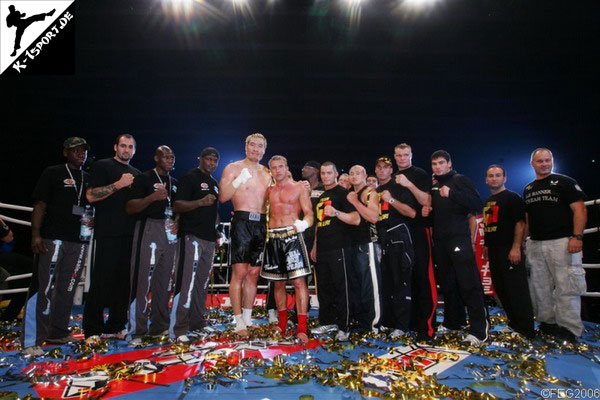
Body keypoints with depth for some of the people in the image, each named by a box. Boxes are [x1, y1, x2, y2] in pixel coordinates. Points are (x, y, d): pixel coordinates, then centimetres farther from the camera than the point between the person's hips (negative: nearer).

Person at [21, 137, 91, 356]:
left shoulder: (88, 178, 15)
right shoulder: (52, 173, 2)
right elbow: (40, 205, -4)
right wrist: (36, 235, -12)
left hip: (79, 241, 5)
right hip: (52, 239, -5)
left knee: (67, 290, 10)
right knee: (42, 289, -5)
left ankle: (58, 333, 21)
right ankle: (32, 341, 1)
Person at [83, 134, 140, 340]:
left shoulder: (137, 174, 19)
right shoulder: (102, 166, 2)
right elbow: (91, 196, -9)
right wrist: (118, 184, -16)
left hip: (130, 234, 6)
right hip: (108, 233, -5)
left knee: (124, 281, 7)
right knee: (101, 281, -2)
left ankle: (116, 326, 17)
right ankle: (93, 329, 10)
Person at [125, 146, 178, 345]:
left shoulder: (175, 183, 18)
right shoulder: (144, 178, 2)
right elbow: (130, 208, -6)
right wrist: (153, 197, -20)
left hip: (170, 232, 6)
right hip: (149, 229, -5)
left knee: (164, 281, 7)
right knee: (142, 280, -9)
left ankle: (159, 327, 16)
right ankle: (137, 332, -3)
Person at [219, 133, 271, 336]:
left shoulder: (266, 173, 17)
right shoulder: (233, 168, 2)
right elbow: (222, 197, -6)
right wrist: (239, 180, -15)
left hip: (261, 224, 5)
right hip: (242, 221, -5)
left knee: (253, 273, 9)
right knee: (240, 272, -8)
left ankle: (248, 318, 19)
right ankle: (239, 322, 0)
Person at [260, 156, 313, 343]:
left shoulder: (298, 187, 4)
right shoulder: (269, 190, 15)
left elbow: (309, 213, -2)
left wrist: (303, 223, -23)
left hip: (292, 236, -4)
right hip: (273, 238, 5)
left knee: (299, 281, -9)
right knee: (278, 283, 11)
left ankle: (301, 328, -4)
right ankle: (282, 324, 25)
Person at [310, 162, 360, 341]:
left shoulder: (342, 193, -4)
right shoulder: (320, 198, 19)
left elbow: (356, 219, -15)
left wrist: (336, 213, -30)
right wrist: (315, 246, 20)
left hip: (339, 249, -7)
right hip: (322, 250, 7)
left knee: (340, 288, -3)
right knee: (323, 288, 11)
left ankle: (343, 327, 5)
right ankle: (328, 322, 23)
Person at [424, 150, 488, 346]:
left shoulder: (461, 181, -1)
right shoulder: (433, 186, 17)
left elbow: (477, 205, -13)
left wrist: (452, 194, -23)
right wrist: (425, 211, 5)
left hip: (459, 238, -6)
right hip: (439, 241, 6)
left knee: (469, 283, -8)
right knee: (447, 283, 11)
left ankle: (479, 328, -3)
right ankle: (454, 321, 22)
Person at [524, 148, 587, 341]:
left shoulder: (564, 182, 0)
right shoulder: (528, 189, 16)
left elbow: (579, 209, -8)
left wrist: (577, 236, -18)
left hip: (561, 242, -6)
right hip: (535, 244, 6)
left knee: (566, 287, -5)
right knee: (540, 287, 11)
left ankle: (569, 329, 4)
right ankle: (547, 322, 23)